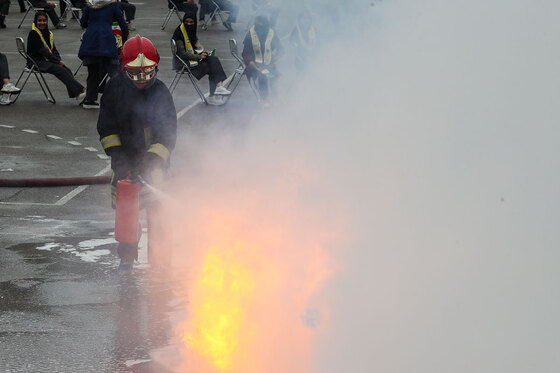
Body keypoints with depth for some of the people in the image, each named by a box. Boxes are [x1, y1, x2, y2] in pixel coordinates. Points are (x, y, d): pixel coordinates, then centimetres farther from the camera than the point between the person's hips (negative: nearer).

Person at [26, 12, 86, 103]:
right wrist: (58, 61, -14)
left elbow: (54, 50, 14)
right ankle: (81, 90, -35)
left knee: (67, 70, -19)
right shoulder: (33, 34, -8)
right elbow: (42, 51, -14)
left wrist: (59, 60, -7)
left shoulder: (49, 34, 16)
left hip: (47, 61, 7)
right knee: (61, 70, -26)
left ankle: (78, 96, -33)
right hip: (37, 62, -7)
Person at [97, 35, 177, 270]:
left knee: (156, 208, -4)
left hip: (154, 157, -1)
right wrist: (116, 154, -10)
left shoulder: (160, 92, -7)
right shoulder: (115, 88, -3)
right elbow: (106, 125, 1)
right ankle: (127, 256, 13)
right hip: (125, 156, 1)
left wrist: (153, 159, -19)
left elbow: (168, 132, -8)